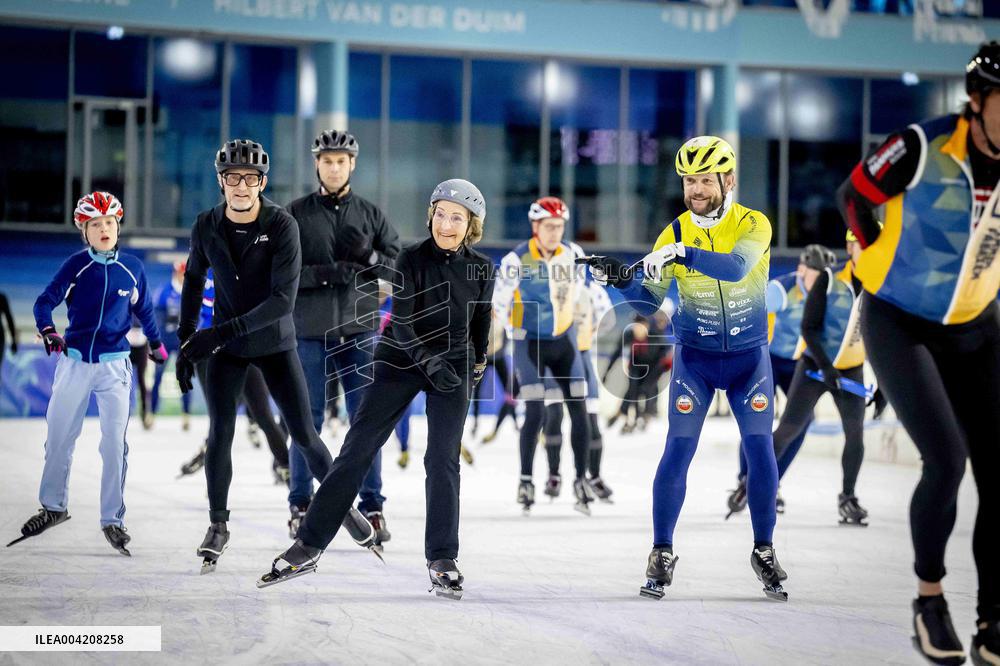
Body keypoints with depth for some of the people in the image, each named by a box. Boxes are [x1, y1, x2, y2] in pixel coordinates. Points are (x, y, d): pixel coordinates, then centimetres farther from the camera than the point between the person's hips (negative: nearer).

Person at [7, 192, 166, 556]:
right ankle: (54, 506, 28)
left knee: (115, 444, -4)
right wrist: (47, 331, -24)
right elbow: (44, 301, -5)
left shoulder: (132, 268, 1)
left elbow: (143, 309, 17)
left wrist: (156, 344, 28)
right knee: (59, 436, 9)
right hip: (75, 360, 0)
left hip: (114, 364, 0)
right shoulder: (76, 265, -4)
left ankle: (112, 519, 5)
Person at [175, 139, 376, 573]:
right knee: (220, 431, -9)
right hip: (223, 345, 2)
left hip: (274, 342, -2)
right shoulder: (207, 227, -9)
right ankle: (218, 525, 6)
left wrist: (223, 330, -33)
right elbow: (193, 281, 9)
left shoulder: (282, 226, -20)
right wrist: (186, 342, 7)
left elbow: (283, 299, -26)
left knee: (303, 433, -2)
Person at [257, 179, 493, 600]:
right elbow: (401, 321, -19)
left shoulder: (482, 269, -2)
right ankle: (308, 548, -2)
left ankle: (442, 561, 3)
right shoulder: (412, 259, -11)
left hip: (453, 367, 2)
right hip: (401, 360, -2)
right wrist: (427, 359, -33)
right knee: (356, 450, -5)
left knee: (443, 460, -6)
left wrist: (478, 360, 23)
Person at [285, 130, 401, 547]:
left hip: (360, 330, 1)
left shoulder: (370, 214, 8)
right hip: (310, 332, -1)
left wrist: (369, 256, -13)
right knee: (307, 420, 5)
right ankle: (301, 506, 14)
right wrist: (322, 274, -18)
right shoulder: (296, 214, 3)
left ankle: (372, 507, 8)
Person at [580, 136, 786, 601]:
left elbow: (735, 267, -33)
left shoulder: (753, 225, -12)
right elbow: (648, 303, -7)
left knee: (760, 452, -5)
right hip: (694, 357, 1)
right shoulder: (675, 232, -6)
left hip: (749, 357, -1)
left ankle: (764, 551, 12)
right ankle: (662, 554, 3)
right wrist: (621, 280, -27)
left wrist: (683, 254, -48)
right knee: (678, 450, -8)